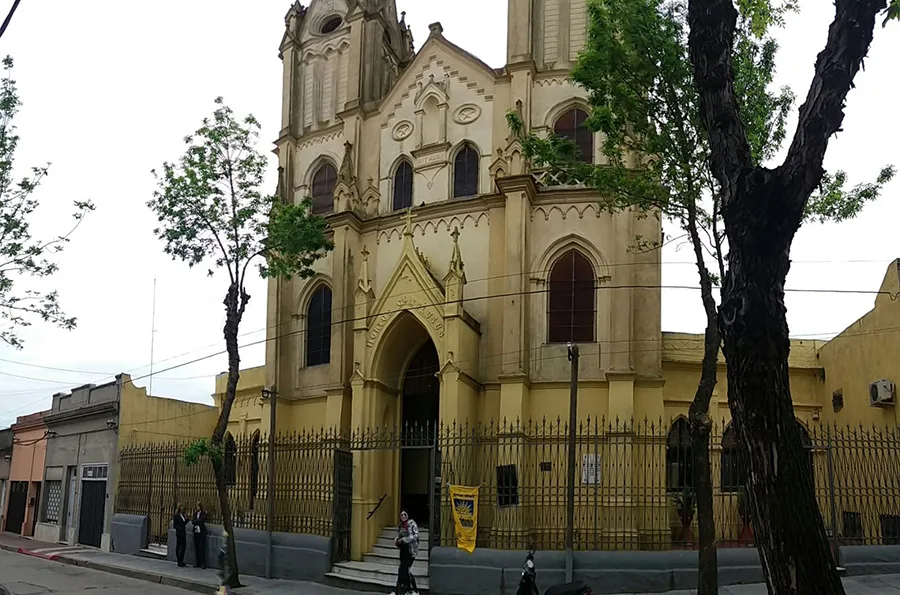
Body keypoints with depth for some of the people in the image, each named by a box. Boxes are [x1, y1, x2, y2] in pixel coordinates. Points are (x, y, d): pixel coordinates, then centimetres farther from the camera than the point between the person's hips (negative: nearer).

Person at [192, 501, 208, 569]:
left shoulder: (203, 513, -2)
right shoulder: (195, 513, 12)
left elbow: (201, 520, -14)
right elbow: (192, 521, 2)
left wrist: (194, 520, -4)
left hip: (201, 532, -5)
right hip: (196, 531, 5)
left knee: (202, 548, -7)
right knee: (196, 548, 4)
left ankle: (203, 563, -5)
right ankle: (197, 563, 10)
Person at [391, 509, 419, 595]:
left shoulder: (412, 523, -6)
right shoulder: (400, 526, 13)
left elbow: (416, 535, -13)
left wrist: (404, 539, -17)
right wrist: (396, 540, -2)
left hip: (411, 550, -7)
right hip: (403, 550, 7)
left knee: (403, 570, -11)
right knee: (406, 570, 8)